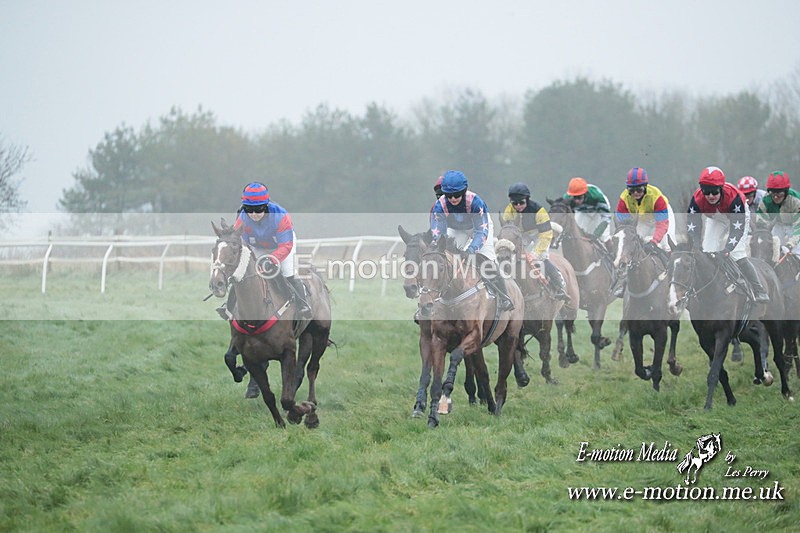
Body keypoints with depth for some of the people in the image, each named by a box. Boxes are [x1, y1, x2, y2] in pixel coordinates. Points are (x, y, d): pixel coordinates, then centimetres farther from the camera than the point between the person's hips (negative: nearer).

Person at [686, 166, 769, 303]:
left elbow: (738, 227, -37)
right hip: (715, 219, 4)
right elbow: (692, 226, -30)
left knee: (738, 256, -18)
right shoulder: (697, 199, -33)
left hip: (738, 217, -4)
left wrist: (728, 249, -48)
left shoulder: (733, 196, -41)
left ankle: (760, 293, -12)